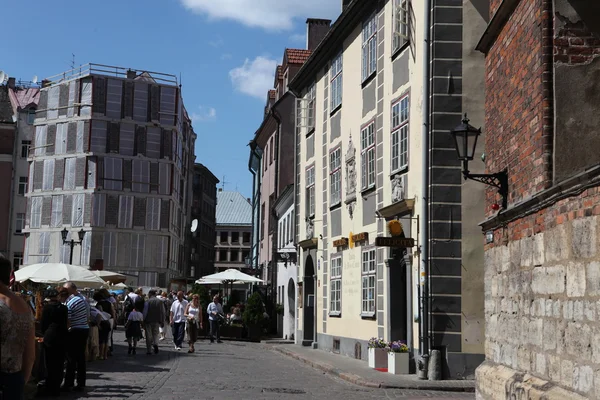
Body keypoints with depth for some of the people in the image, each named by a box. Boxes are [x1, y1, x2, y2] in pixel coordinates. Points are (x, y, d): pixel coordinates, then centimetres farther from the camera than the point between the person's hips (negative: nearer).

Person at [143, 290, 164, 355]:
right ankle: (155, 344, -13)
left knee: (149, 336, 6)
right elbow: (163, 312, 4)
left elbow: (145, 312, -9)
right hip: (157, 321, 2)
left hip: (148, 321, -2)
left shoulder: (147, 302, -8)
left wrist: (143, 321, 0)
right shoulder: (160, 301, 1)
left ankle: (148, 350, 8)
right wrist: (162, 322, 11)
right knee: (155, 334, 15)